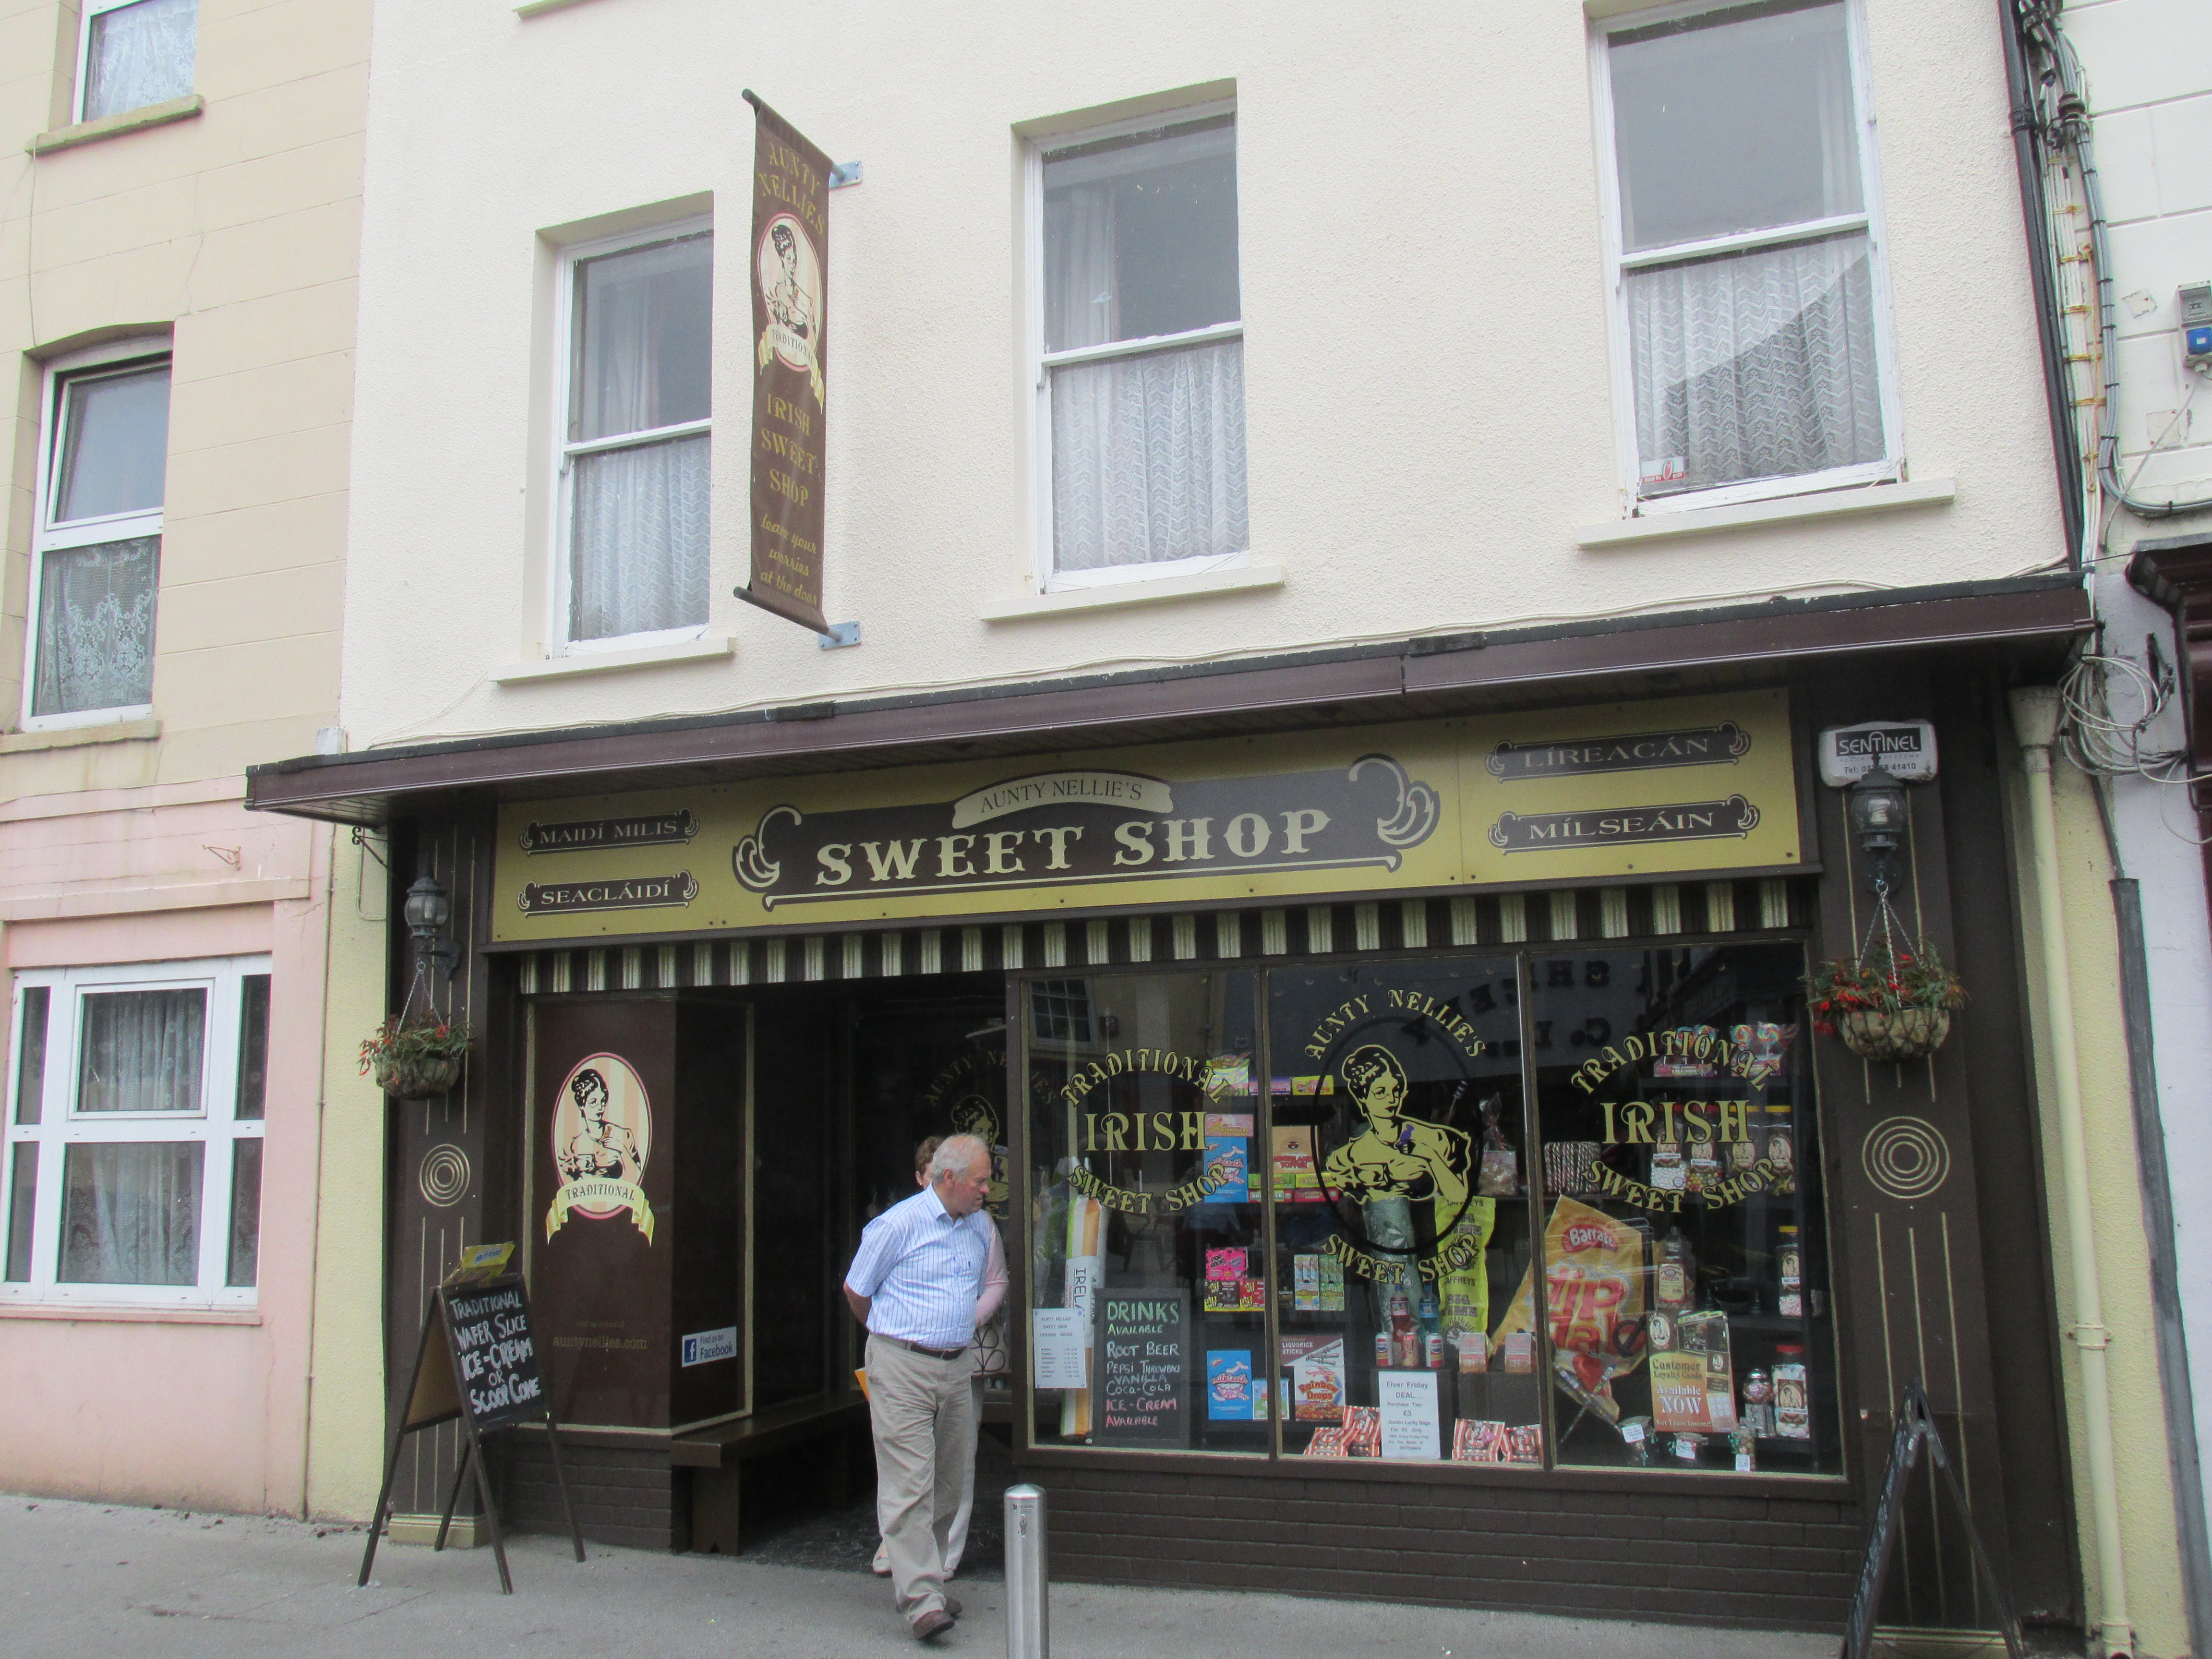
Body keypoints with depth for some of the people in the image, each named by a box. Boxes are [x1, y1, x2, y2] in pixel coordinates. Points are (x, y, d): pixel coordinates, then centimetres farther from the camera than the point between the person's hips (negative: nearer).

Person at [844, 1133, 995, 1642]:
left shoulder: (981, 1226, 10)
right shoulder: (898, 1224, -9)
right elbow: (856, 1290, 2)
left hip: (956, 1366, 6)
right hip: (902, 1368, -6)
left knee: (946, 1484, 11)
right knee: (909, 1484, -8)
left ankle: (920, 1579, 24)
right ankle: (921, 1599, -8)